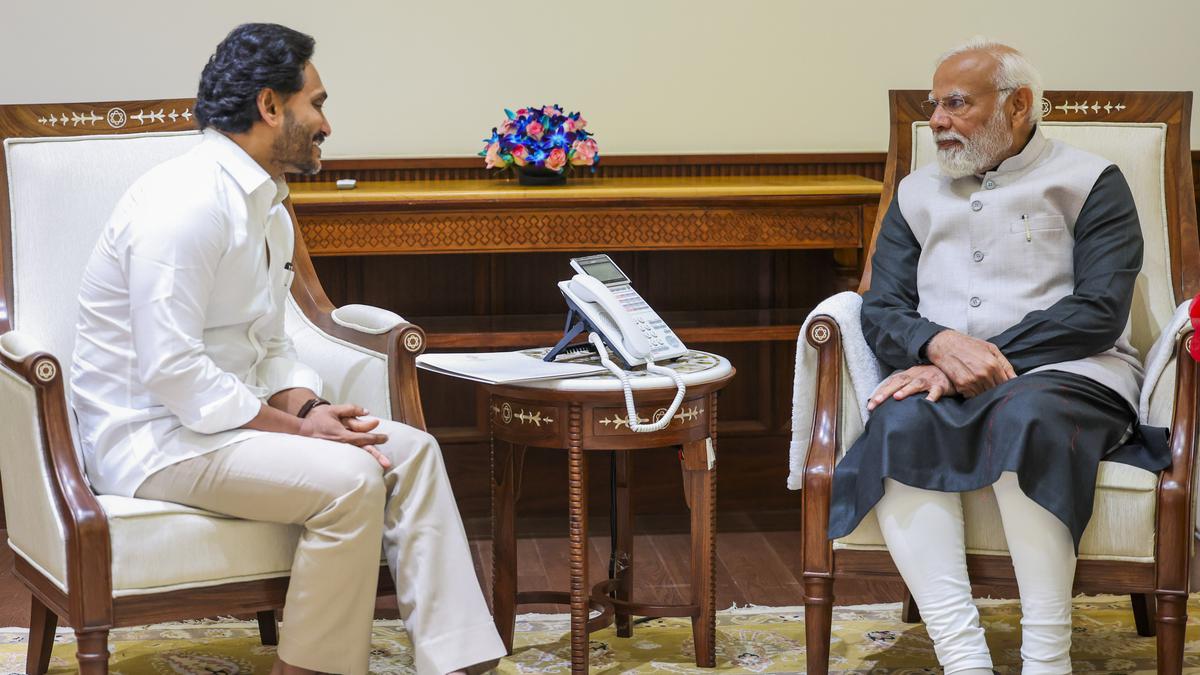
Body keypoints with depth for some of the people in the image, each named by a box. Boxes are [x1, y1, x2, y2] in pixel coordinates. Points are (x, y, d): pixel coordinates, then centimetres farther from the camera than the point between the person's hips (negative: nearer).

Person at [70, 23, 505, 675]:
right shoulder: (188, 200, -20)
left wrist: (307, 408, -6)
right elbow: (171, 372, -25)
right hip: (152, 435, -10)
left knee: (411, 451, -2)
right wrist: (298, 428, -21)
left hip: (225, 414, 10)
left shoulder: (268, 207, 13)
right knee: (348, 480, -26)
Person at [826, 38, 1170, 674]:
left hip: (1067, 372, -3)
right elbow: (881, 310, 11)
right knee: (899, 423, -32)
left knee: (1025, 417, -39)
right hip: (944, 379, 3)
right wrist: (940, 345, -14)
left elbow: (1099, 311, -5)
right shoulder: (917, 193, 22)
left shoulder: (1090, 183, 8)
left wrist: (983, 362, -15)